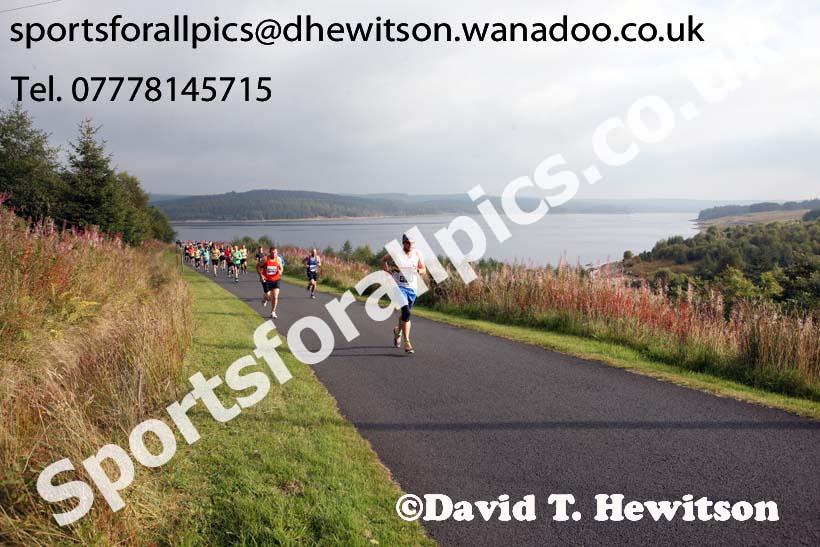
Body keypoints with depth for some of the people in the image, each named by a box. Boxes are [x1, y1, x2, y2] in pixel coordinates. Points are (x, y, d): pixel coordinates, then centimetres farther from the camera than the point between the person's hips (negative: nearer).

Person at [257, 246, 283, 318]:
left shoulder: (278, 259, -4)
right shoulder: (265, 259, -11)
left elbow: (281, 268, 10)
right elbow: (258, 266, 0)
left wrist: (280, 271, -14)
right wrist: (261, 275, -10)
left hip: (275, 280, 2)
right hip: (266, 280, -2)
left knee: (275, 297, -7)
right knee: (268, 296, -2)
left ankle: (273, 312, 8)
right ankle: (265, 299, 38)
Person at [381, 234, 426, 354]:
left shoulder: (417, 254, 3)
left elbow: (424, 270, 9)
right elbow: (383, 260, 12)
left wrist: (417, 270, -13)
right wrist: (388, 271, -1)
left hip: (412, 287, 4)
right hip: (399, 286, -4)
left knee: (404, 313, 18)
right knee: (406, 312, -21)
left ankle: (397, 331, 49)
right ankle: (407, 342, -20)